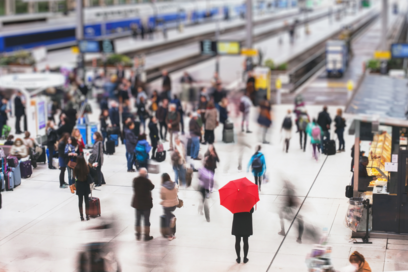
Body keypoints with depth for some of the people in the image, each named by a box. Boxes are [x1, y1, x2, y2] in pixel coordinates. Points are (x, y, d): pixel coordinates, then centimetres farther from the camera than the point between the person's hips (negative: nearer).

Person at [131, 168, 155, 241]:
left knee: (138, 219, 15)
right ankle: (147, 236, 11)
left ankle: (138, 235, 24)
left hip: (137, 203, 4)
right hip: (146, 203, -4)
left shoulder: (135, 180, -7)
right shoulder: (147, 181, -21)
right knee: (146, 220, 6)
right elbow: (152, 187, -5)